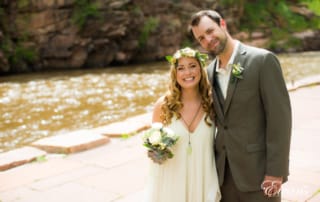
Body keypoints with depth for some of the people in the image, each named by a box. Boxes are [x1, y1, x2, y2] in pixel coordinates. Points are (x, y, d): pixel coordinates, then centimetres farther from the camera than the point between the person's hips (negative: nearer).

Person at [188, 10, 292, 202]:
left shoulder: (263, 60, -11)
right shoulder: (210, 71, 8)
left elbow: (280, 116, -14)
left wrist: (275, 171, -16)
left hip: (257, 170, -5)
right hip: (224, 171, 6)